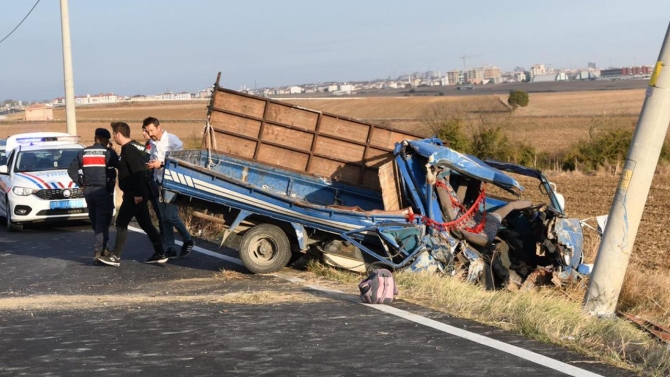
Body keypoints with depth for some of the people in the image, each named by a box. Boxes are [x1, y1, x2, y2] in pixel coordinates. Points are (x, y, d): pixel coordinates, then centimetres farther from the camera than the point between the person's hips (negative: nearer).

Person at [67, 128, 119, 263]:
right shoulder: (109, 153, -5)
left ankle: (102, 248, 25)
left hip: (88, 190, 5)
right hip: (104, 190, -5)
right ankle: (98, 252, -14)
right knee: (102, 222, -6)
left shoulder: (84, 153, 10)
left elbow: (71, 169, 9)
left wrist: (81, 183, 10)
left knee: (95, 221, 16)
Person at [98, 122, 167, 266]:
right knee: (145, 223, 11)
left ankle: (116, 257, -3)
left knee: (121, 223, -6)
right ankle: (160, 254, 12)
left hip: (134, 194, -10)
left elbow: (138, 172, -23)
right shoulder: (128, 149, 16)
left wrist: (138, 193, -25)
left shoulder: (129, 150, -15)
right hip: (137, 193, 10)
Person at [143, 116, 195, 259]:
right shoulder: (153, 143, 11)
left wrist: (161, 164, -21)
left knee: (171, 215, -12)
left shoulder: (172, 140, -10)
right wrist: (150, 165, -3)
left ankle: (188, 241, 9)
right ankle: (171, 249, 11)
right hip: (159, 182, 7)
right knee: (164, 217, 5)